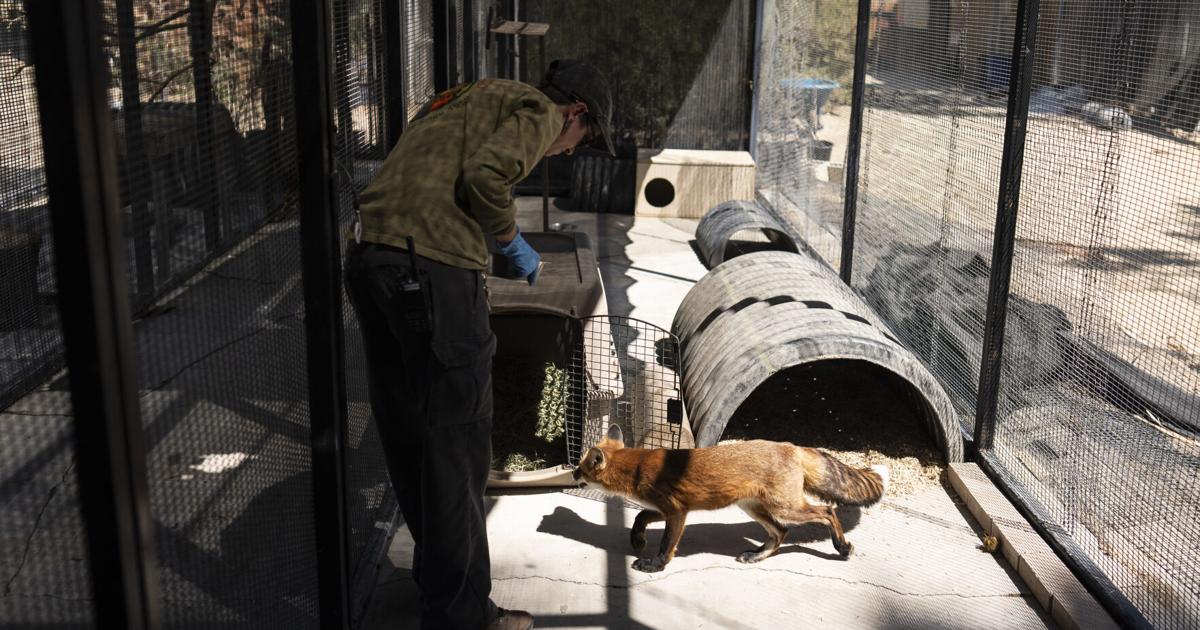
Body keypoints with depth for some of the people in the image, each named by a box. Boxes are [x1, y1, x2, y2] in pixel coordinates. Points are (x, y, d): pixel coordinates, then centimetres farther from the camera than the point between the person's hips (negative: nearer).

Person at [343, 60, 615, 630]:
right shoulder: (539, 112, 3)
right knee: (456, 440, 1)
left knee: (406, 431, 19)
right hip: (431, 267, -9)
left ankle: (436, 568, 36)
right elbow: (485, 175, -16)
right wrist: (512, 241, 0)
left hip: (368, 257, 9)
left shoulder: (472, 100, 29)